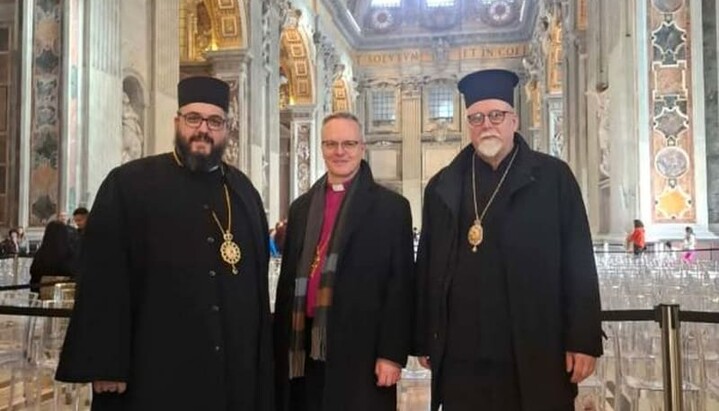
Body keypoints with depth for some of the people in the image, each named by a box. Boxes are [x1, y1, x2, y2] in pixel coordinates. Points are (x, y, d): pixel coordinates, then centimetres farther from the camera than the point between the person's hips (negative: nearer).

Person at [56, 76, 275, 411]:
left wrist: (261, 362, 8)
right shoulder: (127, 183, -3)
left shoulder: (244, 190, 9)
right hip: (154, 369, -4)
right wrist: (106, 367, -12)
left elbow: (258, 278, 10)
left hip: (234, 369, 4)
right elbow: (103, 281, -8)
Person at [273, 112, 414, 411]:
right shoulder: (301, 207, 11)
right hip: (304, 347, 4)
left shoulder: (392, 207, -2)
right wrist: (280, 346, 8)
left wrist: (392, 353, -10)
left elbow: (400, 286, -6)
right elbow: (288, 279, 11)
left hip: (362, 348, -4)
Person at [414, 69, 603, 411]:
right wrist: (423, 341, 8)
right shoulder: (443, 186, 9)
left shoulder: (553, 177, 3)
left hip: (537, 356, -1)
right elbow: (427, 267, 9)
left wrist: (583, 340, -6)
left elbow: (579, 263, -1)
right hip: (461, 359, 2)